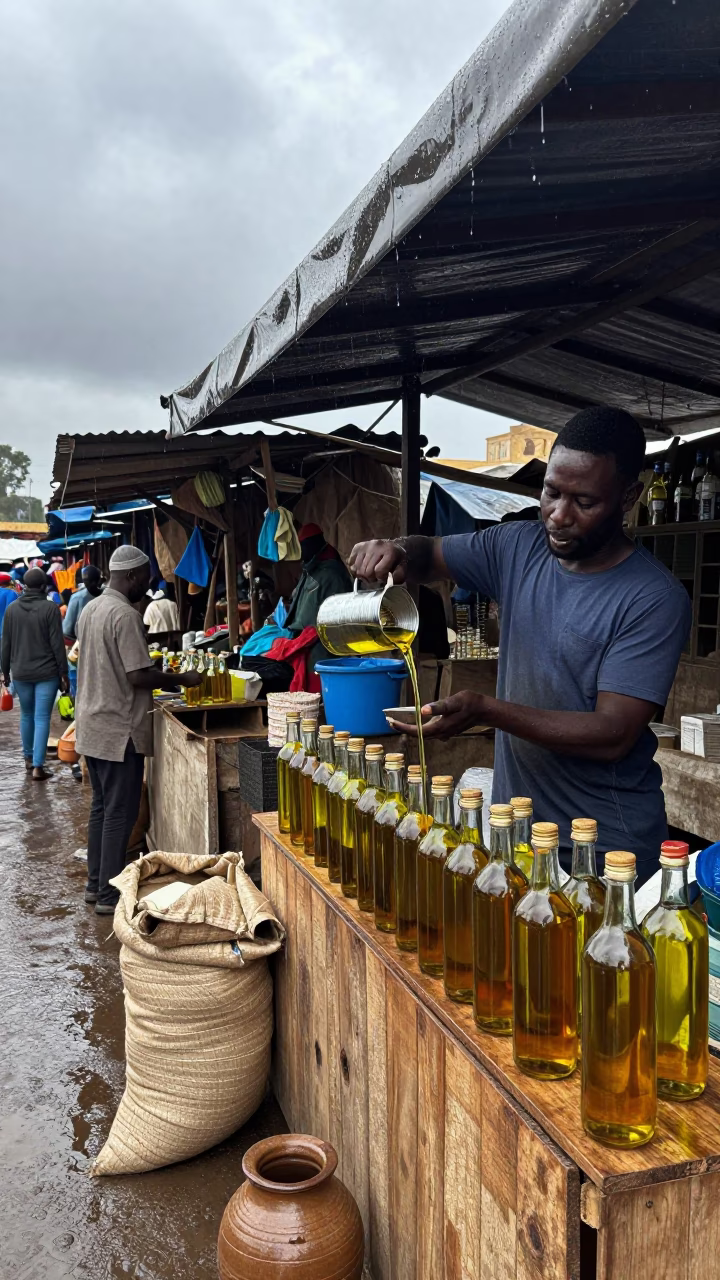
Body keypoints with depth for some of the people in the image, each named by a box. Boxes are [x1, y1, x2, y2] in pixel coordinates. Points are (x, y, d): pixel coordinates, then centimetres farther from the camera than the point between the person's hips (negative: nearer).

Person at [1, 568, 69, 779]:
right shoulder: (50, 608, -10)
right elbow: (57, 644, -10)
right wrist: (64, 673, -4)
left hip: (20, 672, 4)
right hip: (47, 672, -4)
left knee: (26, 714, 19)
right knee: (42, 717, -1)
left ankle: (28, 758, 31)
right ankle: (38, 766, -3)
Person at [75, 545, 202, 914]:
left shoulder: (90, 609, 10)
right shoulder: (125, 615, -19)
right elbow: (139, 676, -22)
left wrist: (164, 681, 15)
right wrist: (182, 679, -9)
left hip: (91, 726, 9)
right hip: (118, 730, -9)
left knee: (101, 807, 18)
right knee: (120, 813, 0)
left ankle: (95, 883, 27)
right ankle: (109, 895, 8)